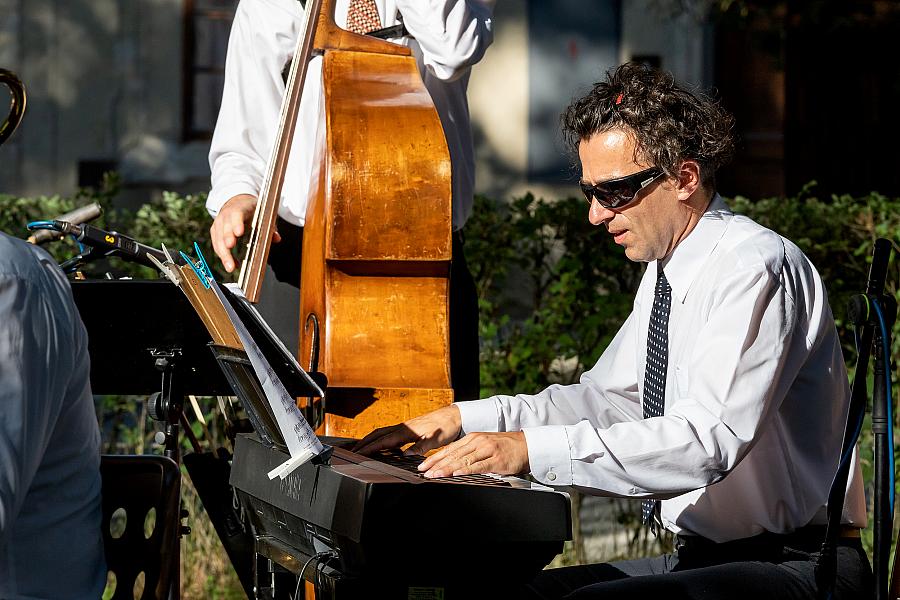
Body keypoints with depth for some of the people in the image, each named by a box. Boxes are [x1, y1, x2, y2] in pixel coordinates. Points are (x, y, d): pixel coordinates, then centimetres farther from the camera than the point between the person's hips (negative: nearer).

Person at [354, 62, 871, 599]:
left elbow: (711, 439, -28)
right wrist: (464, 419, 8)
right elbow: (604, 399, 22)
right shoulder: (665, 273, 13)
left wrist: (535, 449, -31)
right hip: (699, 555, 9)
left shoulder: (755, 268, -17)